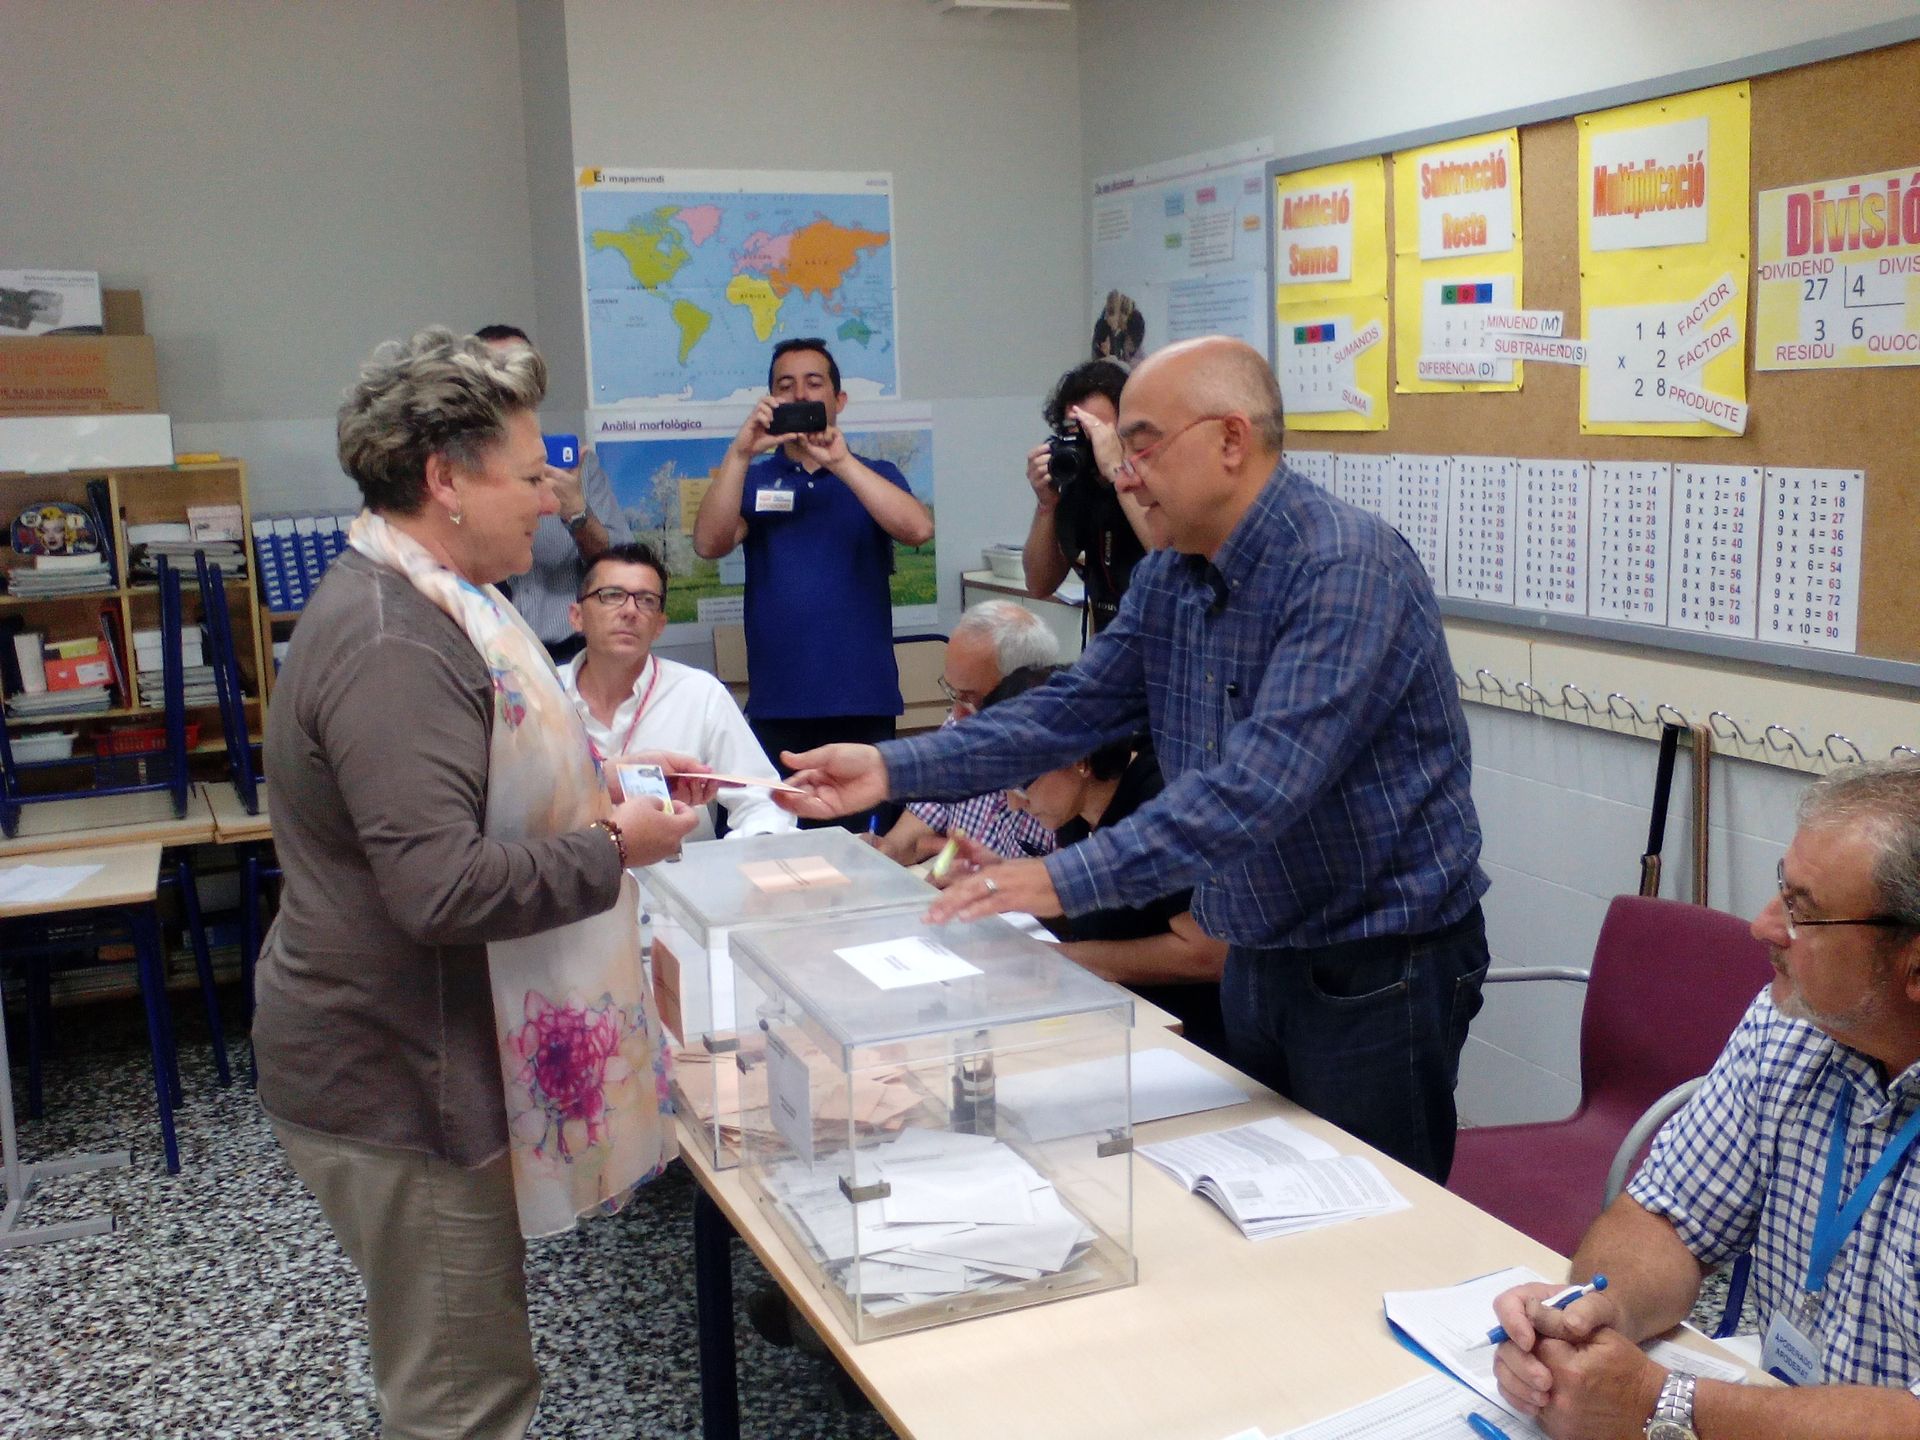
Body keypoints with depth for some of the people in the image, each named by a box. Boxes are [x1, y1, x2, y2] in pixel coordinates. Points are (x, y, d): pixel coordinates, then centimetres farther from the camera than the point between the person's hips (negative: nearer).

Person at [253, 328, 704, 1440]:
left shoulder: (420, 602, 10)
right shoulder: (391, 646, -25)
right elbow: (444, 886, -32)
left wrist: (603, 786, 9)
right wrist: (614, 852, -18)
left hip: (430, 1061, 10)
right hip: (400, 1092, -10)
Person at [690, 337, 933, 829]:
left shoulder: (874, 475, 11)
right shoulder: (753, 480, 12)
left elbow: (919, 529, -10)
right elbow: (709, 544, -6)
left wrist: (840, 461, -17)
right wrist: (740, 452, -14)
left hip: (864, 703, 0)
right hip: (777, 708, 0)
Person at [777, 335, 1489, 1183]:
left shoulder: (1346, 569, -24)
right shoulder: (1167, 580, 3)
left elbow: (1260, 784, -34)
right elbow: (1070, 712, 2)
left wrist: (1068, 880, -39)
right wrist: (891, 771, -8)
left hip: (1380, 965, -8)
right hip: (1258, 957, 8)